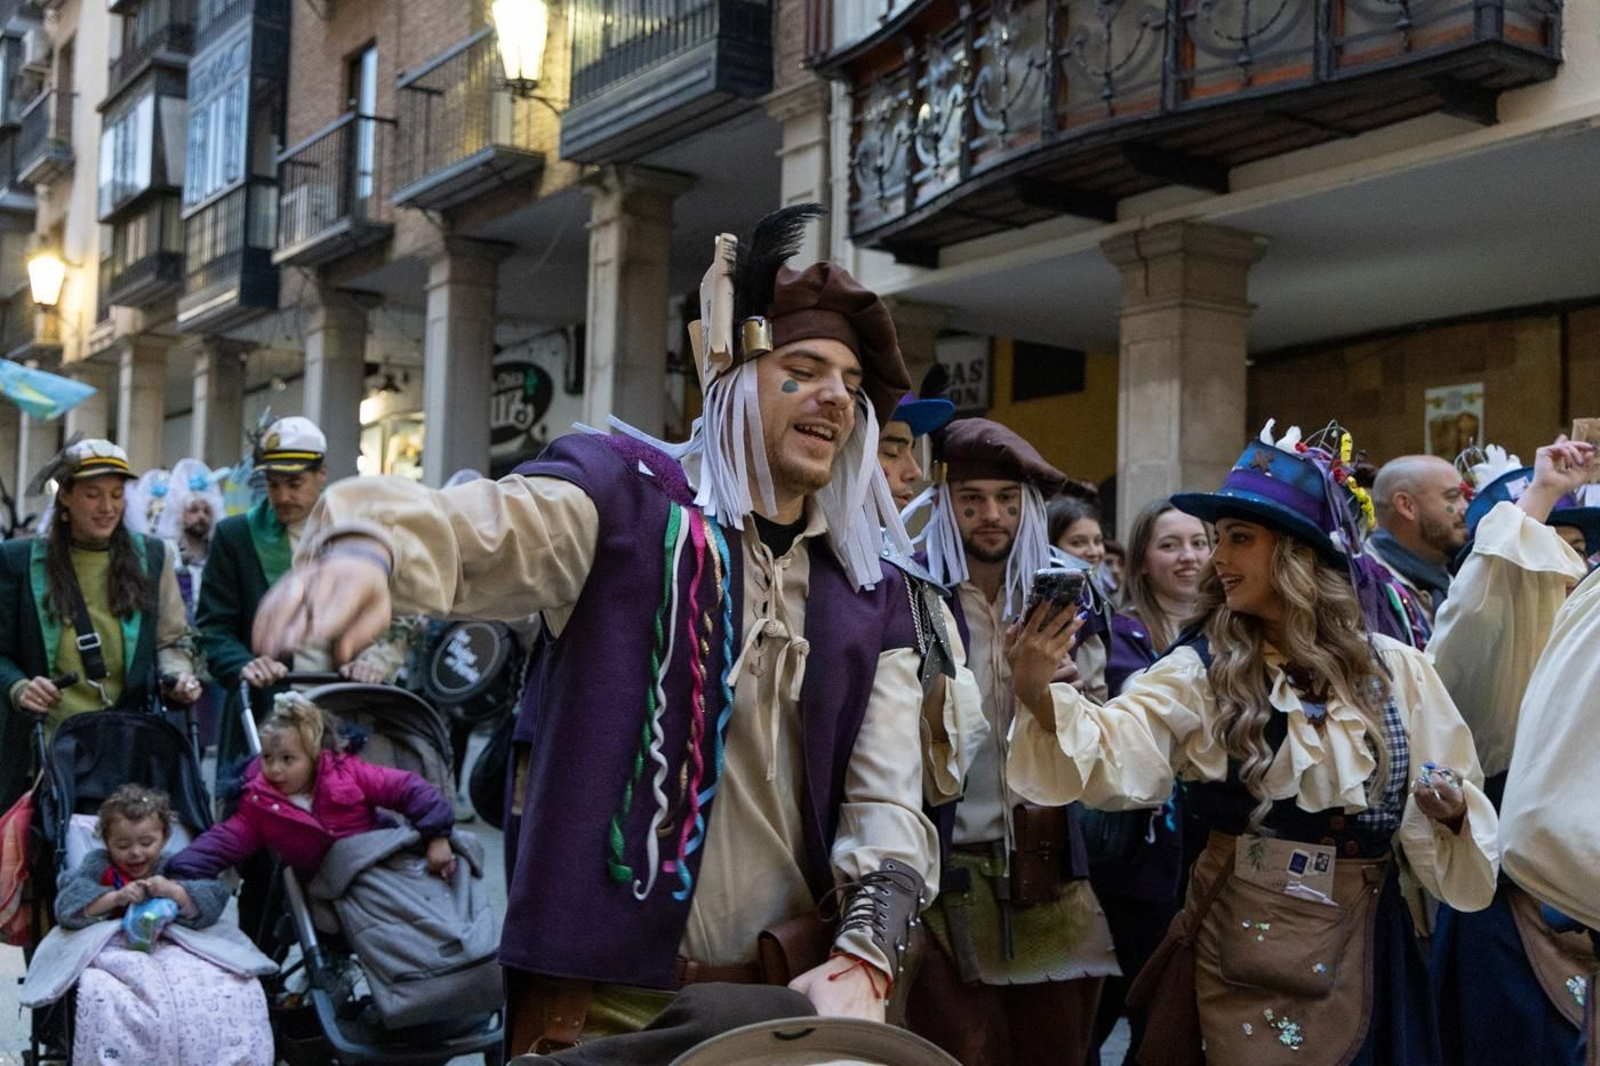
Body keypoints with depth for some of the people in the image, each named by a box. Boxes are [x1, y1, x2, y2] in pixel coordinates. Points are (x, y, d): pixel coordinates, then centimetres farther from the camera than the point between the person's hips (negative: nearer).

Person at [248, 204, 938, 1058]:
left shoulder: (873, 591, 7)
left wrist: (863, 959, -16)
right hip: (604, 996, -3)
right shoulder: (623, 494, -4)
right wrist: (365, 549, -45)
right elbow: (473, 529, -23)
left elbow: (887, 801, 1)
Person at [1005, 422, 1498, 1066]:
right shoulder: (1201, 671, -7)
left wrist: (1453, 808, -15)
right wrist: (1039, 696, -42)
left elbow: (1453, 797, 8)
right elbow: (1115, 751, -24)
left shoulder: (1395, 671, 0)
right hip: (1242, 943, -2)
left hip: (1364, 946, 2)